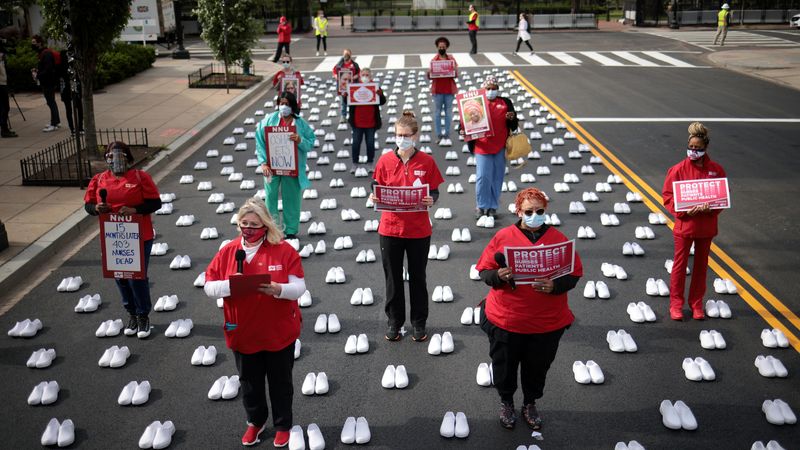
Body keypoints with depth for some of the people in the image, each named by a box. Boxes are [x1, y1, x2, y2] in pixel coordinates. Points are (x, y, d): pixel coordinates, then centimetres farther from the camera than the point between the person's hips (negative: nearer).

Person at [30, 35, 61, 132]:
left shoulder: (46, 54, -18)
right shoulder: (42, 53, 14)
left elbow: (48, 70, -25)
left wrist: (38, 76, -19)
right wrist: (37, 70, 8)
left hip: (49, 83, -10)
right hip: (48, 82, 10)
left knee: (51, 102, -6)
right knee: (51, 102, 16)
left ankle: (54, 124, -3)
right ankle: (57, 122, 25)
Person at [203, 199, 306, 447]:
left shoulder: (284, 250, -11)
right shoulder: (228, 251, -3)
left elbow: (299, 287, -13)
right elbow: (209, 286, -3)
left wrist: (277, 289, -33)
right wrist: (230, 285, -23)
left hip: (279, 333, -2)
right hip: (243, 334, 2)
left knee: (280, 382, 15)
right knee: (250, 382, 19)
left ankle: (283, 426, 35)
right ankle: (255, 421, 43)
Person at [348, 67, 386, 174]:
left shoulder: (375, 87, -2)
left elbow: (382, 102, -5)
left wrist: (380, 95, -25)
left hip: (371, 122, 0)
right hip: (357, 122, 0)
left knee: (370, 143, 8)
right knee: (356, 143, 7)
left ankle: (370, 163, 21)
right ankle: (354, 163, 17)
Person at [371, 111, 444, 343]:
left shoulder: (426, 161, -5)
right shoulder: (385, 160, -2)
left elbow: (434, 192, 0)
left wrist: (431, 200, -22)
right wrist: (374, 197, -18)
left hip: (419, 230, -1)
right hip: (391, 227, 1)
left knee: (417, 277, 12)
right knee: (393, 277, 11)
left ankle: (419, 323, 27)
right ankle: (395, 322, 27)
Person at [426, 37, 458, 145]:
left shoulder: (451, 59, 4)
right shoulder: (434, 60, 2)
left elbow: (457, 75, 1)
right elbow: (429, 77, 1)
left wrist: (454, 71, -21)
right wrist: (429, 73, -22)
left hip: (450, 89, 1)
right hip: (437, 90, -1)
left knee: (448, 113, 5)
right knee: (437, 112, 2)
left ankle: (447, 135, 11)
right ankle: (440, 136, 8)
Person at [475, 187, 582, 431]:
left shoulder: (558, 238, -3)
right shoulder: (503, 236, -6)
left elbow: (574, 274, -1)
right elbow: (484, 270, -3)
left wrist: (555, 286, -20)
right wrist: (498, 276, -24)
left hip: (547, 323, 1)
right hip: (506, 320, -1)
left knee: (537, 366, 17)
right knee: (505, 365, 16)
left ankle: (530, 404, 43)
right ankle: (506, 402, 43)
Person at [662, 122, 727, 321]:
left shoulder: (716, 170, -2)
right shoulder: (678, 169, -8)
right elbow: (668, 196, -6)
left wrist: (711, 208, -16)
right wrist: (684, 211, -20)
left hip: (706, 226, 2)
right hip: (684, 225, -2)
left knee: (701, 265, 13)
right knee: (680, 265, 6)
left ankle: (696, 303, 27)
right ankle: (676, 304, 18)